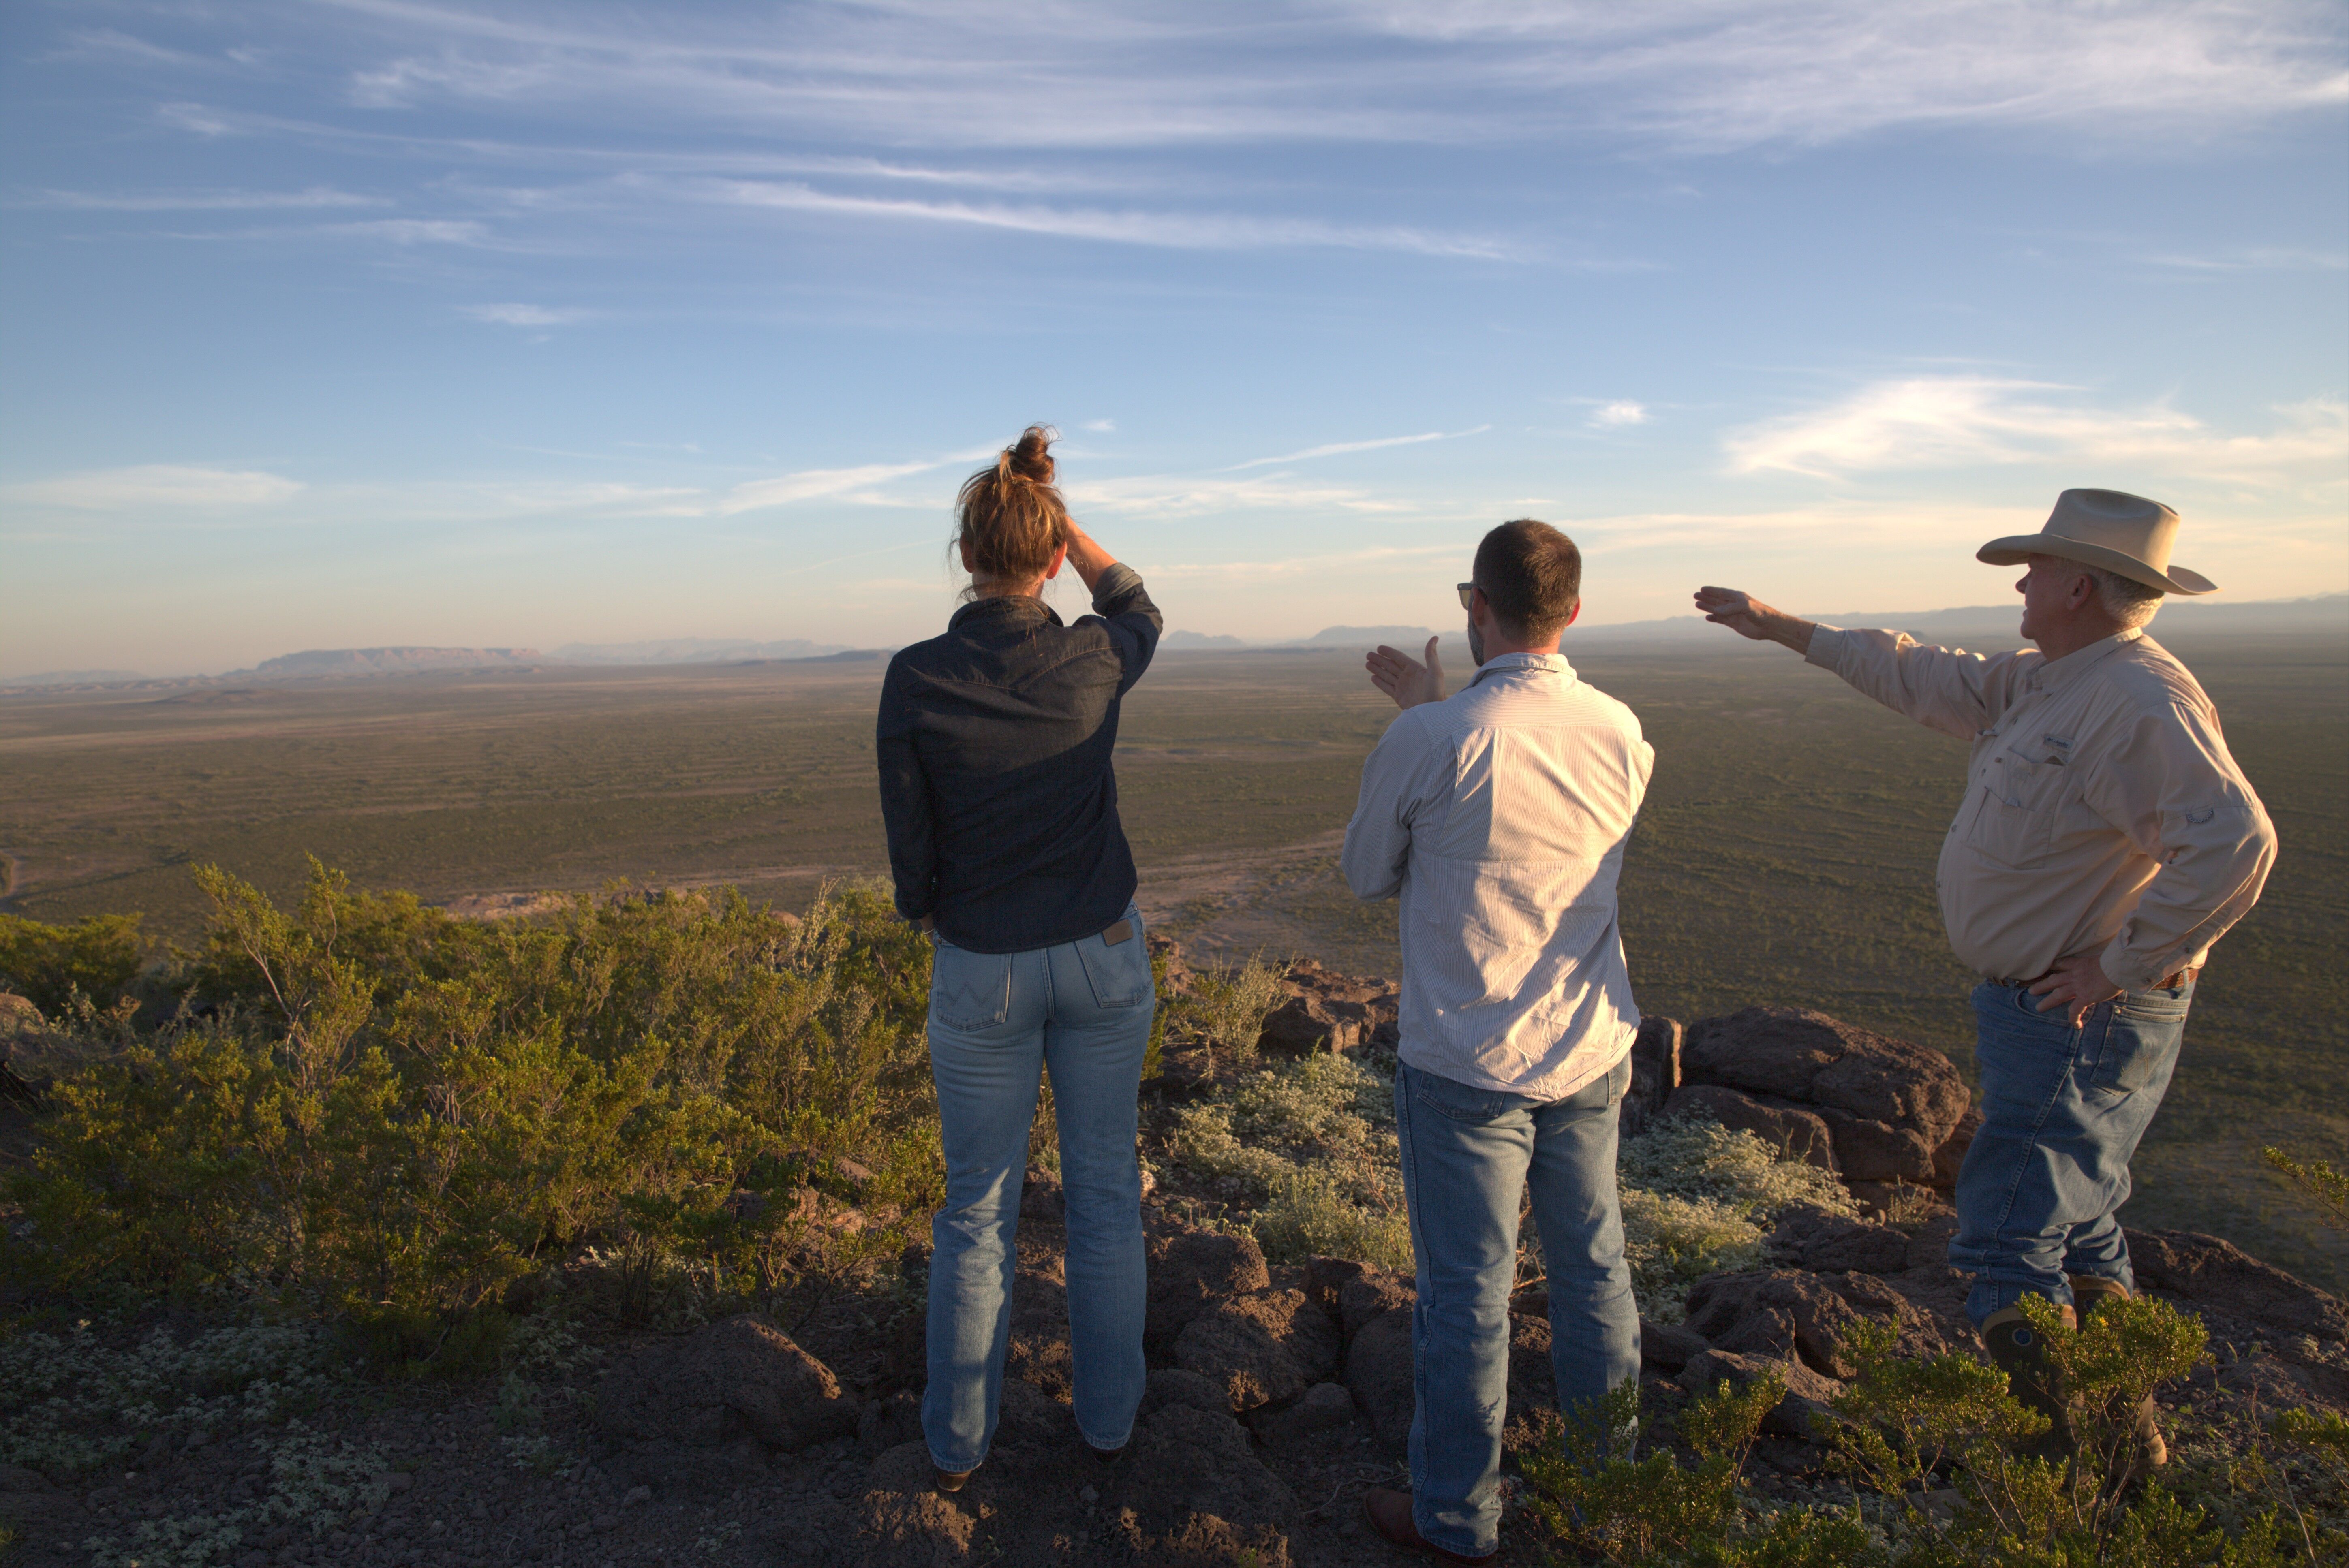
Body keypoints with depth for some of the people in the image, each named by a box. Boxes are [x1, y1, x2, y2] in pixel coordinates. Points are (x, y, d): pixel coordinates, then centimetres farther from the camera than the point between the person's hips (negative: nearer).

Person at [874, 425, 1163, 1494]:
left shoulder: (914, 680, -17)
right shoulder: (1094, 661, -13)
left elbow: (912, 853, -9)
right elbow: (1140, 612, 14)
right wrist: (1058, 516, 7)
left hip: (980, 973, -1)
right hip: (1103, 957, 1)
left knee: (976, 1211, 15)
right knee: (1104, 1190, 17)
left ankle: (957, 1440, 29)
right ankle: (1107, 1415, 32)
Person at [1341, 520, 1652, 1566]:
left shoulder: (1428, 743, -19)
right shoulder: (1622, 736, -4)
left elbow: (1365, 876, -3)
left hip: (1466, 1066, -5)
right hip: (1592, 1052, 5)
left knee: (1466, 1293, 9)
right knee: (1593, 1265, 22)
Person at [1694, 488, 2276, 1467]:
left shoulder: (2142, 703, -22)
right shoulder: (2048, 683, 9)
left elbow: (2234, 845, -32)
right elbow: (1929, 680, 19)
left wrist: (2120, 965, -24)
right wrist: (1782, 629, 21)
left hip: (2081, 1023, -10)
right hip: (2043, 1012, 10)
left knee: (2009, 1250, -4)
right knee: (2076, 1231, 21)